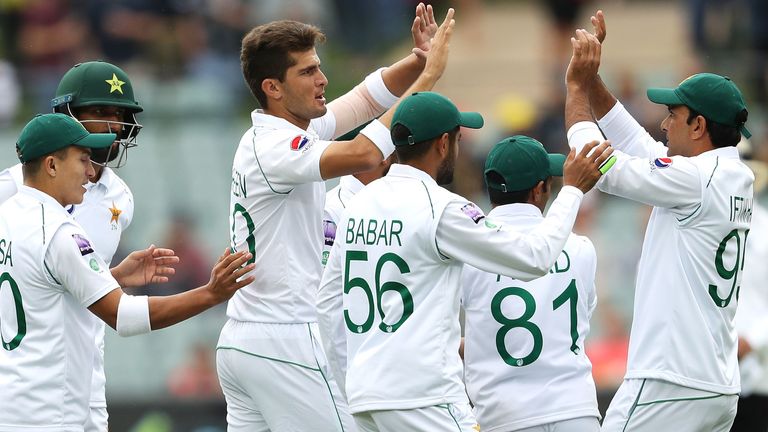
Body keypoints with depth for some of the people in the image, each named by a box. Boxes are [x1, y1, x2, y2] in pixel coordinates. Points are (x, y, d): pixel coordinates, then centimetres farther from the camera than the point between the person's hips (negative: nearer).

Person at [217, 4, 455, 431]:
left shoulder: (292, 127, 13)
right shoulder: (273, 148, -16)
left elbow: (369, 96, 16)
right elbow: (363, 154, -30)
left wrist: (418, 60, -3)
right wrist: (429, 75, -25)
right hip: (284, 343, -10)